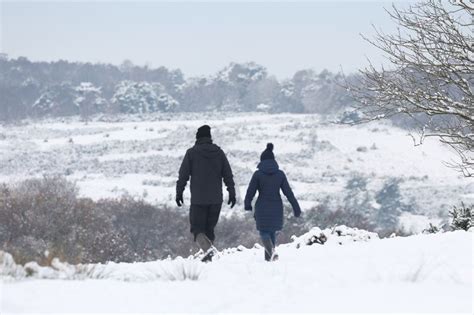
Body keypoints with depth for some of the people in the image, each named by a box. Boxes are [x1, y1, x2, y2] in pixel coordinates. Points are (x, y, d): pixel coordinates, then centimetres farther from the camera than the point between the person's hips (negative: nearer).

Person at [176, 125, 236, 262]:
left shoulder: (191, 153, -4)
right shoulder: (219, 152, 4)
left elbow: (183, 175, -4)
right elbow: (228, 175, 4)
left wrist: (179, 193, 5)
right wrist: (232, 193, 9)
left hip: (198, 199, -3)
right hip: (216, 199, 3)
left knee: (197, 228, 2)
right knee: (209, 228, 16)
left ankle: (208, 248, -24)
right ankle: (208, 255, 12)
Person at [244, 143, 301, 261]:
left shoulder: (258, 174, -9)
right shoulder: (280, 174, -3)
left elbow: (250, 191, -4)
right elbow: (288, 192, -3)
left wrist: (247, 204, 14)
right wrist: (296, 208, 2)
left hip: (262, 208, -3)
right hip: (276, 207, 3)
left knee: (264, 232, 5)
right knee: (272, 231, 19)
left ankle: (271, 251, -22)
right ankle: (268, 256, 24)